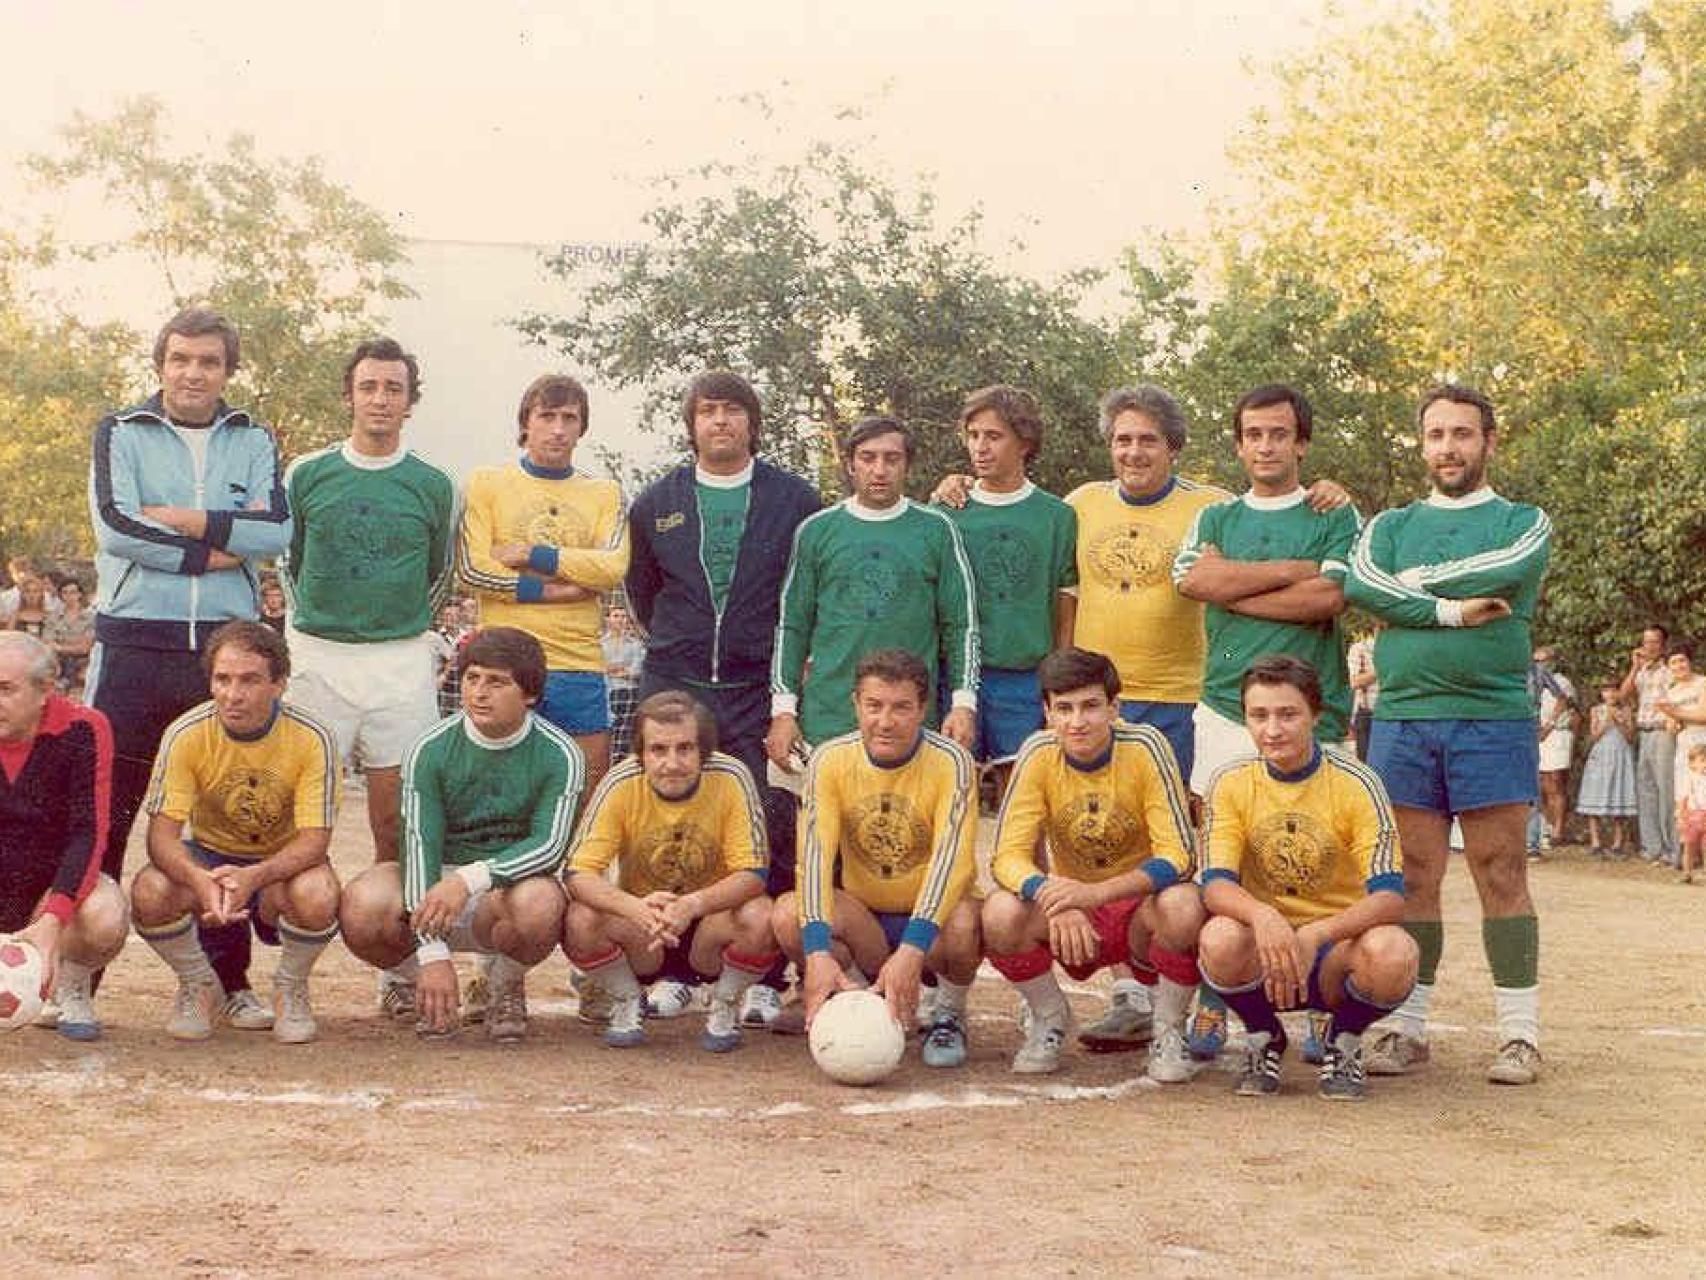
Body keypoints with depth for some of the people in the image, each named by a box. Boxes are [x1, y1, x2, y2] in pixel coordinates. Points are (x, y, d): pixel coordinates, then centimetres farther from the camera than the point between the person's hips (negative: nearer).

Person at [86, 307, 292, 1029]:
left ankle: (231, 979, 12)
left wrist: (185, 520, -8)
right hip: (133, 645, -1)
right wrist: (212, 554, -8)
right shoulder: (120, 435, 9)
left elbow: (277, 529, -4)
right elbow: (114, 524, -8)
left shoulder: (253, 443, 13)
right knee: (103, 813, -1)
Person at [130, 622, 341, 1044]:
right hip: (209, 856, 2)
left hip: (284, 863, -1)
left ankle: (291, 988, -1)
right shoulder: (186, 734, -17)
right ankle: (198, 985, 3)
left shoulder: (311, 738, -21)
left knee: (317, 895, -36)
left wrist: (254, 877, -44)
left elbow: (315, 839, -24)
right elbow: (161, 835, -21)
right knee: (149, 892, -30)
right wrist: (201, 881, -44)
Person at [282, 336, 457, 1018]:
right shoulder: (307, 475, 6)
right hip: (316, 656, 0)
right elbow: (288, 562, 17)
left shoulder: (433, 486, 6)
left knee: (396, 821, 1)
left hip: (402, 661, 0)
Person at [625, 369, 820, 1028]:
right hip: (672, 686, 2)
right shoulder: (657, 502, 13)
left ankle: (765, 978, 0)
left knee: (771, 828, -7)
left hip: (760, 691, -2)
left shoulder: (795, 501, 6)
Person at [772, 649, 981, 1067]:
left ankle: (948, 1017, -1)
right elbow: (815, 853, -20)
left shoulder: (950, 761, -16)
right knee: (788, 915, -26)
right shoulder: (830, 760, -9)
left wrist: (911, 953, -41)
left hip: (930, 921, -2)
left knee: (964, 924, -35)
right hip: (862, 917, 2)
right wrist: (818, 953, -36)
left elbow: (951, 858, -27)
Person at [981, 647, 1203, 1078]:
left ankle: (1169, 1029, -6)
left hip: (1141, 909, -2)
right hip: (1071, 918, 2)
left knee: (1181, 905, -35)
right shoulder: (1039, 754, -12)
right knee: (1000, 914, -28)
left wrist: (1095, 893, -38)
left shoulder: (1145, 747, -18)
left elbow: (1179, 856, -23)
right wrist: (1054, 900, -39)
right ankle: (1050, 1018, 2)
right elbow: (1008, 857, -16)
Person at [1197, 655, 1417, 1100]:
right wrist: (1262, 916, -36)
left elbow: (1389, 895, -17)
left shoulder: (1355, 783, -9)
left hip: (1338, 945, -1)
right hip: (1263, 946, 1)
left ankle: (1344, 1042, 1)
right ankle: (1264, 1040, 1)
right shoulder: (1231, 784, -3)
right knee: (1220, 938, -33)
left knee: (1392, 954, -34)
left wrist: (1313, 936, -34)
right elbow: (1215, 884, -13)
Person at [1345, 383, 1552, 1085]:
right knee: (1412, 880, 3)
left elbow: (1504, 571, -13)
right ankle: (1406, 1027, 9)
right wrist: (1449, 610, -13)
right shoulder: (1390, 526, 17)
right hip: (1401, 718, 2)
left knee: (1502, 877, -2)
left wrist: (1413, 584, -4)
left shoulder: (1524, 522, 11)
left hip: (1494, 718, -2)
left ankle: (1519, 1033, 3)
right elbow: (1360, 583, -5)